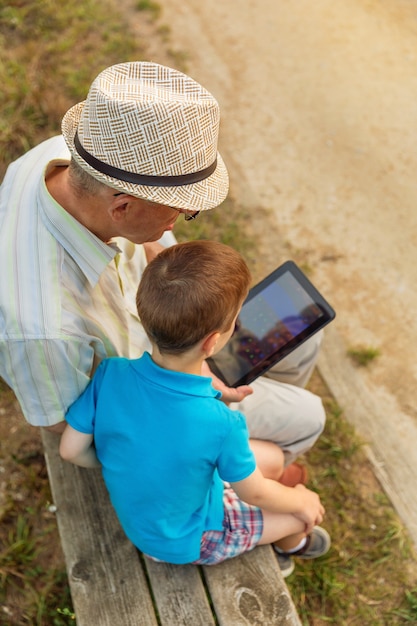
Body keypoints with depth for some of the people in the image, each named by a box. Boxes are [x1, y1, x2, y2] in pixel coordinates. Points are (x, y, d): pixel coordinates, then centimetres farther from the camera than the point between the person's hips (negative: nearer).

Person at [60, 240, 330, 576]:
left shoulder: (111, 374, -27)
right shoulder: (221, 424, -39)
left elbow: (72, 449, -14)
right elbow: (254, 493, -19)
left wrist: (128, 465, 3)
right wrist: (300, 500, 2)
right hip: (186, 541, -5)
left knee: (270, 457, 16)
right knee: (307, 510, 15)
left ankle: (267, 543, 41)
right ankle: (289, 544, 50)